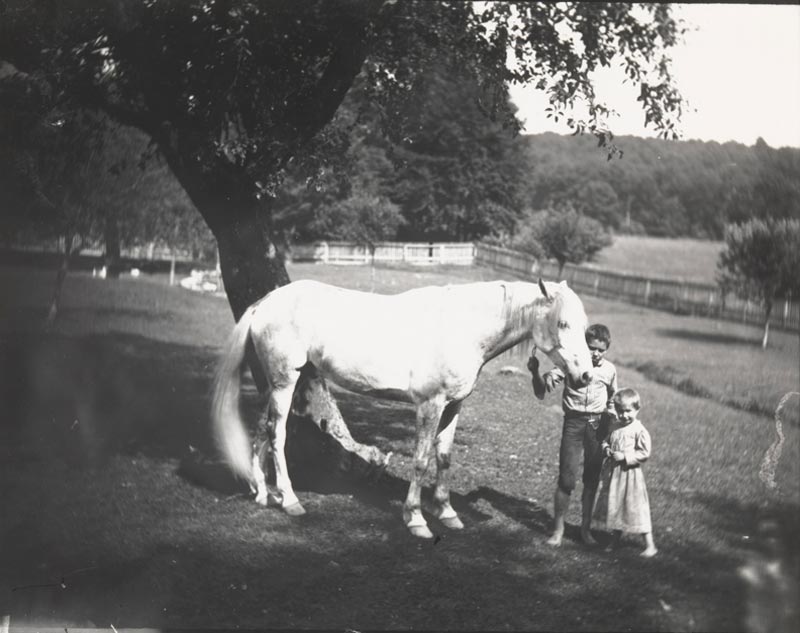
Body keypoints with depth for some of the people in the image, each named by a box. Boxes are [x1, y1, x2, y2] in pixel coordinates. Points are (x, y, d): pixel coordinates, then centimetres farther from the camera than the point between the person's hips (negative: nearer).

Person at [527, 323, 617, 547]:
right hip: (574, 421, -2)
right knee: (567, 478, -6)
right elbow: (541, 392, -9)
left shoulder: (609, 370, 4)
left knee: (592, 479, 7)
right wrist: (535, 372, -26)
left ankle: (586, 528, 20)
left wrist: (611, 415, 7)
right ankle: (558, 527, 8)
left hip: (598, 425, 2)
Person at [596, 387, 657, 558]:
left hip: (630, 474, -7)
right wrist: (606, 449, -4)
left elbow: (644, 453, -17)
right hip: (613, 473, 7)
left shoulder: (639, 430, -14)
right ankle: (615, 539, 34)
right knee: (614, 507, 17)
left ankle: (650, 545, 5)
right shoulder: (615, 427, 6)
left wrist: (624, 457, -21)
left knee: (637, 509, -4)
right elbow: (606, 441, 18)